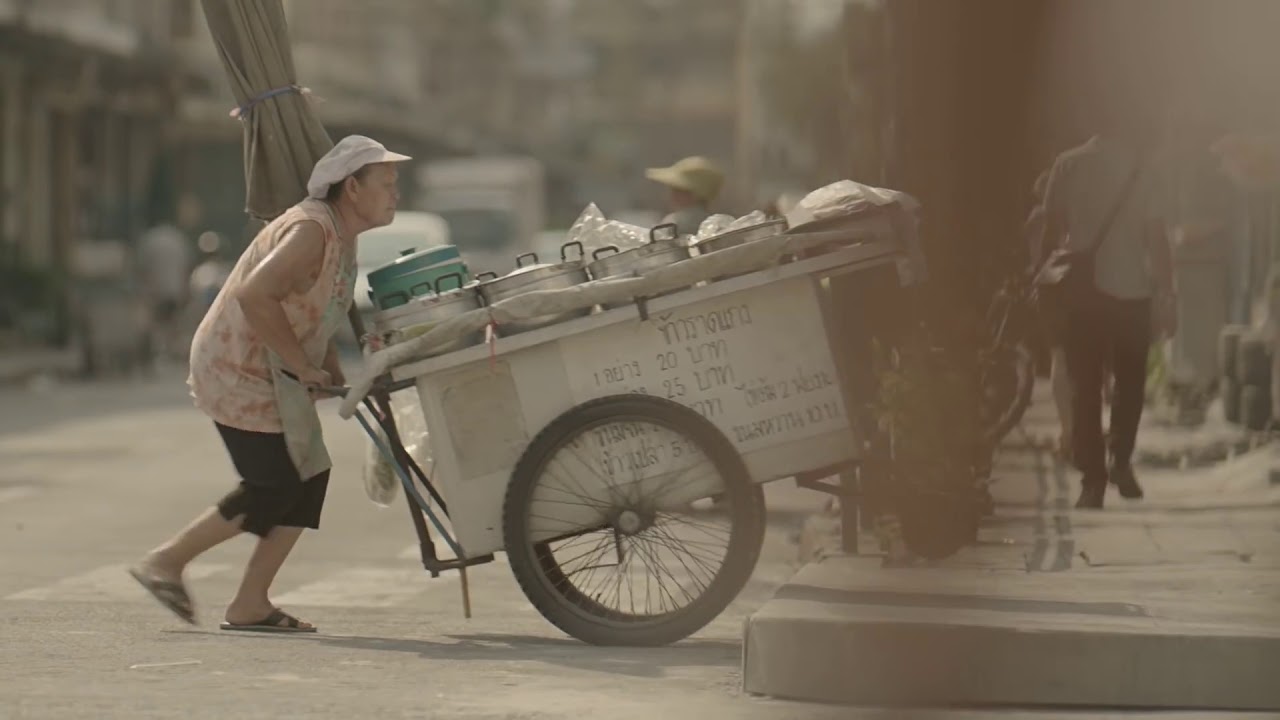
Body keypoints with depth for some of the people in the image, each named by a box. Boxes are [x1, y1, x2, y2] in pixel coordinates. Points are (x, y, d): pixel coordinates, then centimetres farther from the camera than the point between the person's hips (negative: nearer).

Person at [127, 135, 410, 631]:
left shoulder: (341, 236, 11)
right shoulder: (311, 230, -21)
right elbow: (255, 295, -33)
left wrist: (332, 373, 9)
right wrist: (304, 366, -26)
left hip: (275, 377, 10)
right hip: (239, 372, -10)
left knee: (308, 480, 4)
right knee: (272, 489, -10)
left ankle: (250, 605, 7)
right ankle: (166, 562, 4)